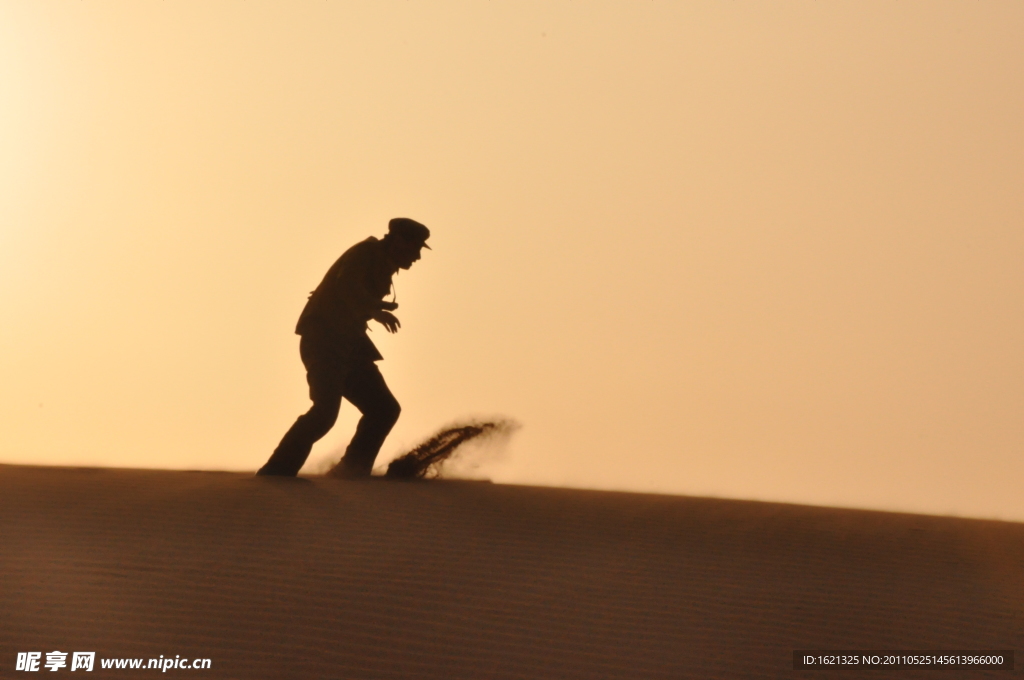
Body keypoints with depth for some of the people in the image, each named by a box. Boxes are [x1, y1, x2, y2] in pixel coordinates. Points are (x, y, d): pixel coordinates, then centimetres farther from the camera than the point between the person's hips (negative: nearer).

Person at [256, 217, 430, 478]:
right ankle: (275, 473, -19)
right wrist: (377, 307, -23)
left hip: (347, 346, 10)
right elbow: (347, 286, -28)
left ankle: (350, 472, 6)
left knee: (385, 408, 5)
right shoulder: (367, 253, -10)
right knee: (326, 410, -23)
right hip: (325, 341, -10)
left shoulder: (381, 265, 17)